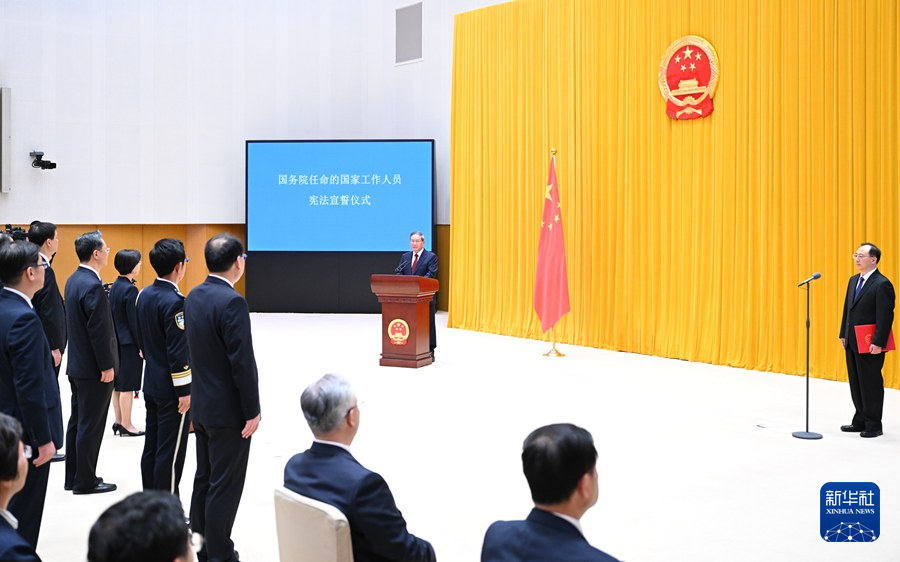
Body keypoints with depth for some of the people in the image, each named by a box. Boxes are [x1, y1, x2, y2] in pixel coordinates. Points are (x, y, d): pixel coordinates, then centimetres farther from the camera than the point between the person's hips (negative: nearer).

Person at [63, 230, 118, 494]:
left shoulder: (73, 280, 9)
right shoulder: (93, 286, -21)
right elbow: (99, 330, -22)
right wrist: (107, 366, -17)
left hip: (77, 364, 10)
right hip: (93, 368, -10)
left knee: (77, 421, 16)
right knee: (91, 426, -1)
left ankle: (73, 477, 24)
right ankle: (85, 481, 7)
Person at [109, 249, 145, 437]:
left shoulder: (114, 286, 9)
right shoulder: (130, 289, -17)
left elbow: (115, 315, 13)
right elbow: (134, 321, -18)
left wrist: (116, 336, 18)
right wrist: (142, 346, -14)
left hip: (117, 341, 9)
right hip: (129, 343, -9)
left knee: (117, 384, 13)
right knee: (127, 386, -2)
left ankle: (118, 421, 21)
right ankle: (126, 425, 4)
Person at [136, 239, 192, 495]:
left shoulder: (144, 295, 6)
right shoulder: (174, 302, -20)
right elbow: (177, 352, -21)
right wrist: (184, 391, -16)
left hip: (151, 383, 9)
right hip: (171, 388, -9)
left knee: (151, 448, 14)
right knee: (170, 454, -1)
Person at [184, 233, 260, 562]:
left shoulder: (194, 297, 5)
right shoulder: (232, 302, -21)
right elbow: (242, 362, -22)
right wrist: (252, 411, -15)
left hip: (202, 405, 9)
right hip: (228, 410, -9)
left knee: (204, 480, 17)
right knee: (225, 486, 1)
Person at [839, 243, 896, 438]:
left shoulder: (882, 284, -14)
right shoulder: (854, 281, 12)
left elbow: (885, 317, -18)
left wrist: (878, 343, -22)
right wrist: (844, 334, 12)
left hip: (870, 345, -8)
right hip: (852, 343, 8)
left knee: (871, 384, 1)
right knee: (856, 383, 14)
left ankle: (874, 425, 10)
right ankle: (860, 421, 24)